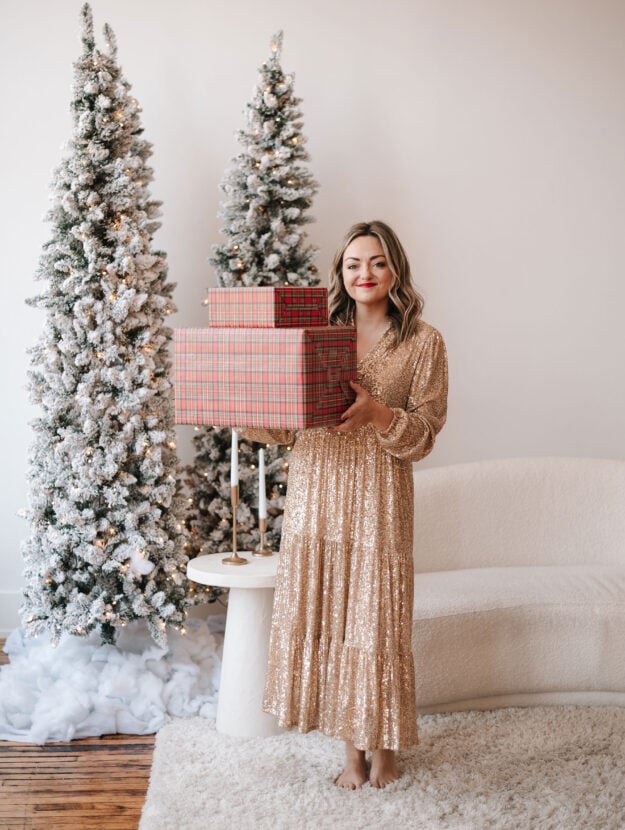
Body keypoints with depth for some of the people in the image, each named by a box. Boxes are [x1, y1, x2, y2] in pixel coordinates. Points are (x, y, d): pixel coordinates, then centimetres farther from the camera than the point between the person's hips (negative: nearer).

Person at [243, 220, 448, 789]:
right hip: (315, 491, 4)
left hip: (376, 497, -3)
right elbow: (286, 426, 9)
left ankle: (385, 745, 21)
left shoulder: (423, 343, -1)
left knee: (375, 617, 1)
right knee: (322, 614, 6)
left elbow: (424, 434, -5)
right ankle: (352, 745, 21)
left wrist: (376, 411, -22)